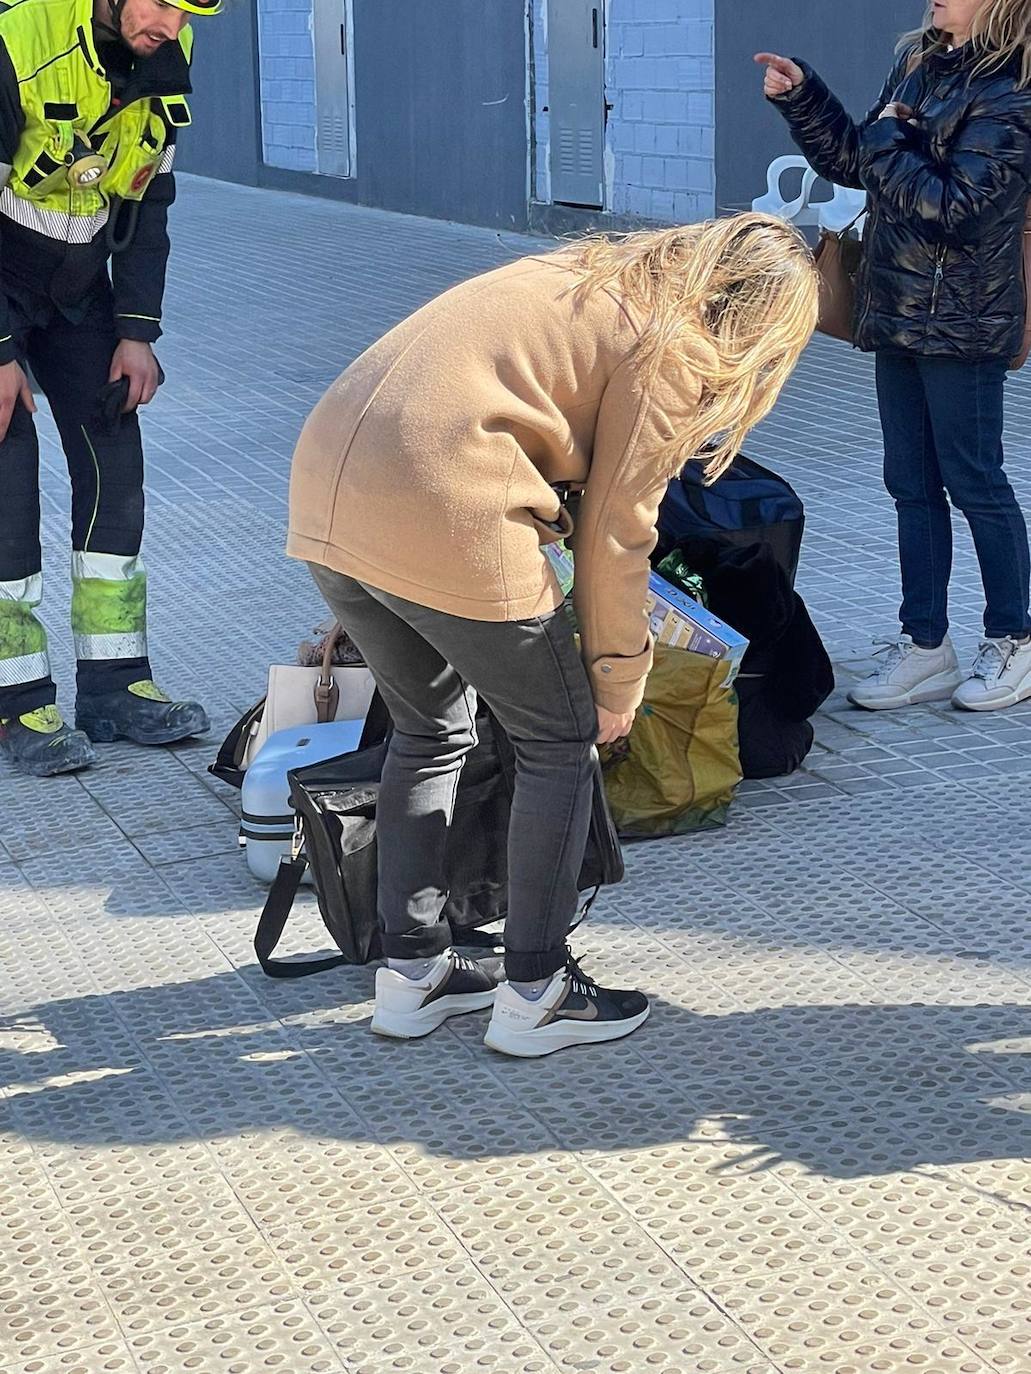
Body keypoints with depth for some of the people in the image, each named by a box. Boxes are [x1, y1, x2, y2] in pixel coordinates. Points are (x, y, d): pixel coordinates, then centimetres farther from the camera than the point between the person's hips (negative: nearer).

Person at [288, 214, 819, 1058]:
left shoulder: (602, 281, 24)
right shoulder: (669, 351, 0)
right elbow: (615, 535, -1)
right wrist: (619, 685, 12)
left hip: (324, 492, 9)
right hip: (439, 513, -9)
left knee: (431, 730, 24)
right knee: (561, 737, 10)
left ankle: (412, 973, 30)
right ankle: (534, 995, 16)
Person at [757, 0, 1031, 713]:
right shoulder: (919, 64, 9)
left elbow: (953, 208, -24)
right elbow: (852, 162, 16)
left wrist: (889, 139, -13)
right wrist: (800, 96, 5)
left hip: (960, 323, -8)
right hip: (898, 312, 8)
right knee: (912, 485, 11)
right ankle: (925, 645, 19)